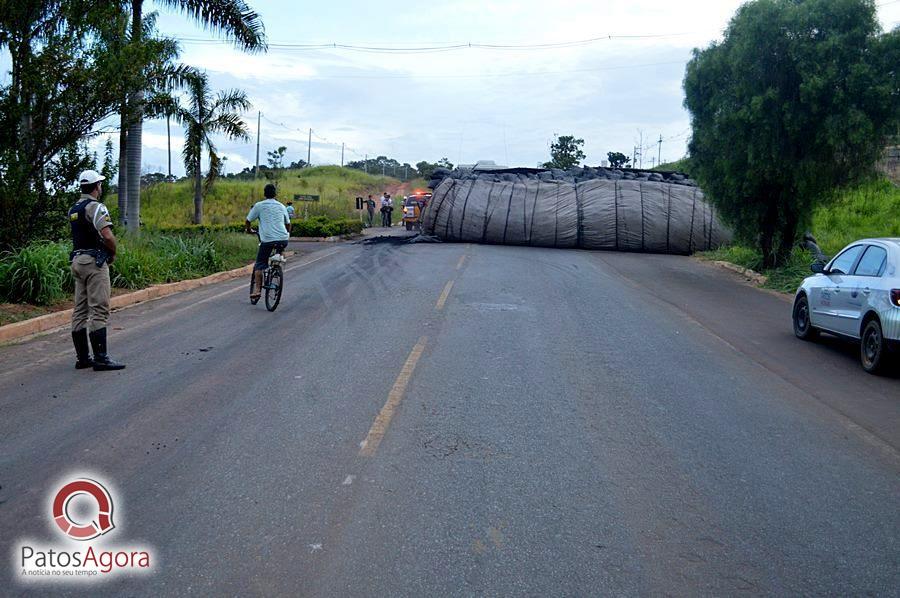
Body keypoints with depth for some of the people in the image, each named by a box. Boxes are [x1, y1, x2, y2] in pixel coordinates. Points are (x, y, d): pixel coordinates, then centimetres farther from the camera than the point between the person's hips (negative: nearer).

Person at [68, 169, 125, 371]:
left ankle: (82, 358, 14)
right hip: (94, 262, -9)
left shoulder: (73, 209, 17)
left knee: (80, 310, 9)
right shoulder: (95, 207, -12)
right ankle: (100, 359, -10)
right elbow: (108, 236, -23)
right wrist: (113, 252, -4)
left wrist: (106, 251, 11)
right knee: (99, 311, -9)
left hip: (77, 260, 9)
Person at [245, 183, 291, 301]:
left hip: (267, 239, -3)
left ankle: (257, 288, -3)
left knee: (259, 264, 6)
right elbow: (288, 224, 26)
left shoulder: (259, 205, 7)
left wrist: (248, 229, 32)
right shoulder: (281, 206, 17)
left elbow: (248, 221, 12)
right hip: (283, 239, 3)